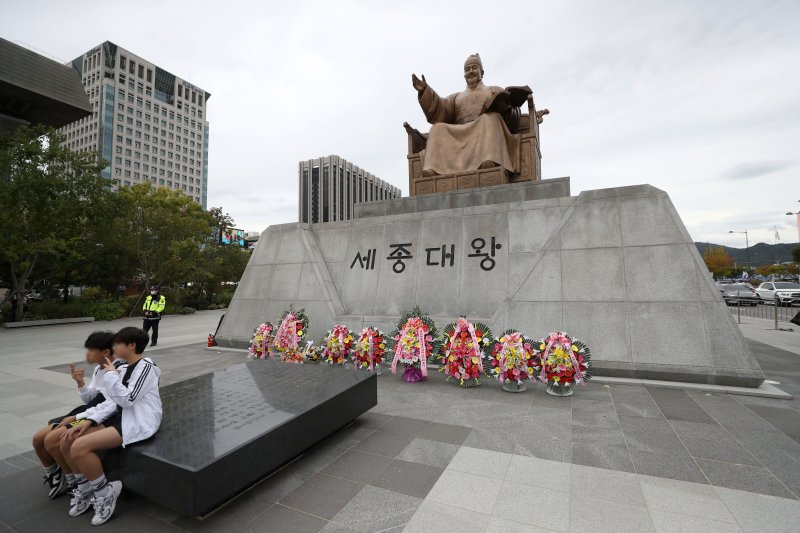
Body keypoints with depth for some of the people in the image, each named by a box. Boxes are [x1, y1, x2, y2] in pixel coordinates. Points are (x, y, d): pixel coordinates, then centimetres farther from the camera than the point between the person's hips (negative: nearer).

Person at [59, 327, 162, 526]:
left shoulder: (145, 367, -14)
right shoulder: (125, 368, 15)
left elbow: (127, 399, -21)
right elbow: (114, 401, 11)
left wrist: (110, 374, -12)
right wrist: (89, 421, -2)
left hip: (138, 423, -9)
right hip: (122, 417, 9)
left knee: (79, 447, -21)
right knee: (67, 441, 1)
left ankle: (105, 492, 0)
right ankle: (85, 489, 19)